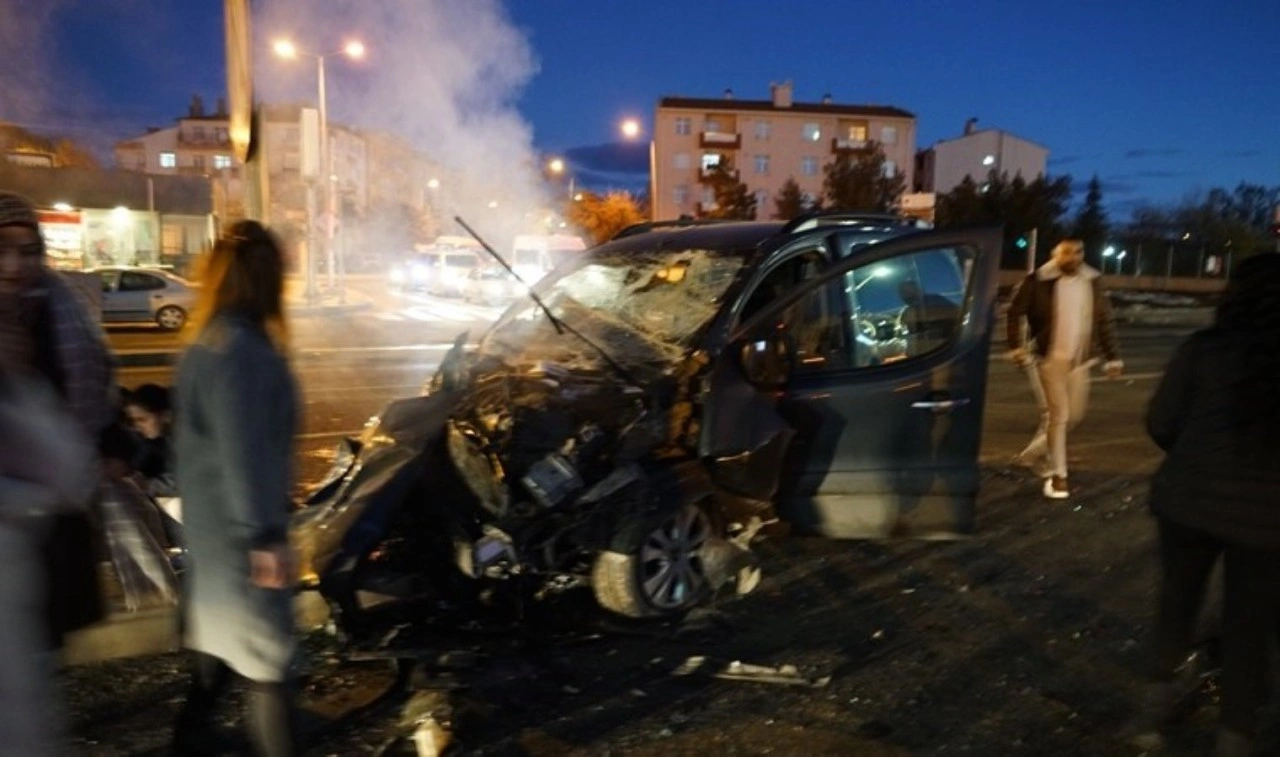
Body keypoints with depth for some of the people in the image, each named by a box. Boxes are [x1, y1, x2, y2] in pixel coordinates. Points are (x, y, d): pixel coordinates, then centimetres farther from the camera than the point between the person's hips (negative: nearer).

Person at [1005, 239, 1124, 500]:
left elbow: (1105, 321, 9)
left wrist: (1112, 357, 7)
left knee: (1075, 415, 9)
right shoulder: (1040, 281, -8)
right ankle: (1057, 475, 7)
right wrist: (1016, 346, -12)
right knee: (1058, 414, -5)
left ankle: (1037, 451, 33)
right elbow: (1015, 311, -3)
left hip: (1080, 359, 5)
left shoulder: (1093, 281, 4)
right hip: (1051, 357, -5)